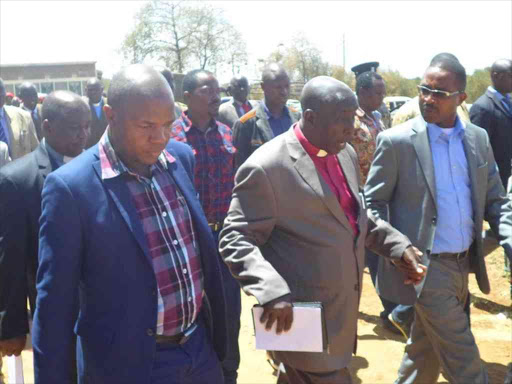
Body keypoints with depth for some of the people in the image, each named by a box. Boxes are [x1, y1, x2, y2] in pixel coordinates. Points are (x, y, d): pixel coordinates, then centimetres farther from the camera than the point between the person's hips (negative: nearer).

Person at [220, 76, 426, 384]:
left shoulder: (346, 154, 7)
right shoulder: (266, 167, -19)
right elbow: (236, 239, -18)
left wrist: (398, 244, 6)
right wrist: (272, 292, -31)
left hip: (342, 310, 8)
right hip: (303, 318, -7)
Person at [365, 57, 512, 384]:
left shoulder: (478, 139, 6)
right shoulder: (396, 141, -10)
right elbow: (372, 203, -6)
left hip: (464, 263, 6)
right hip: (424, 266, -5)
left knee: (428, 350, 20)